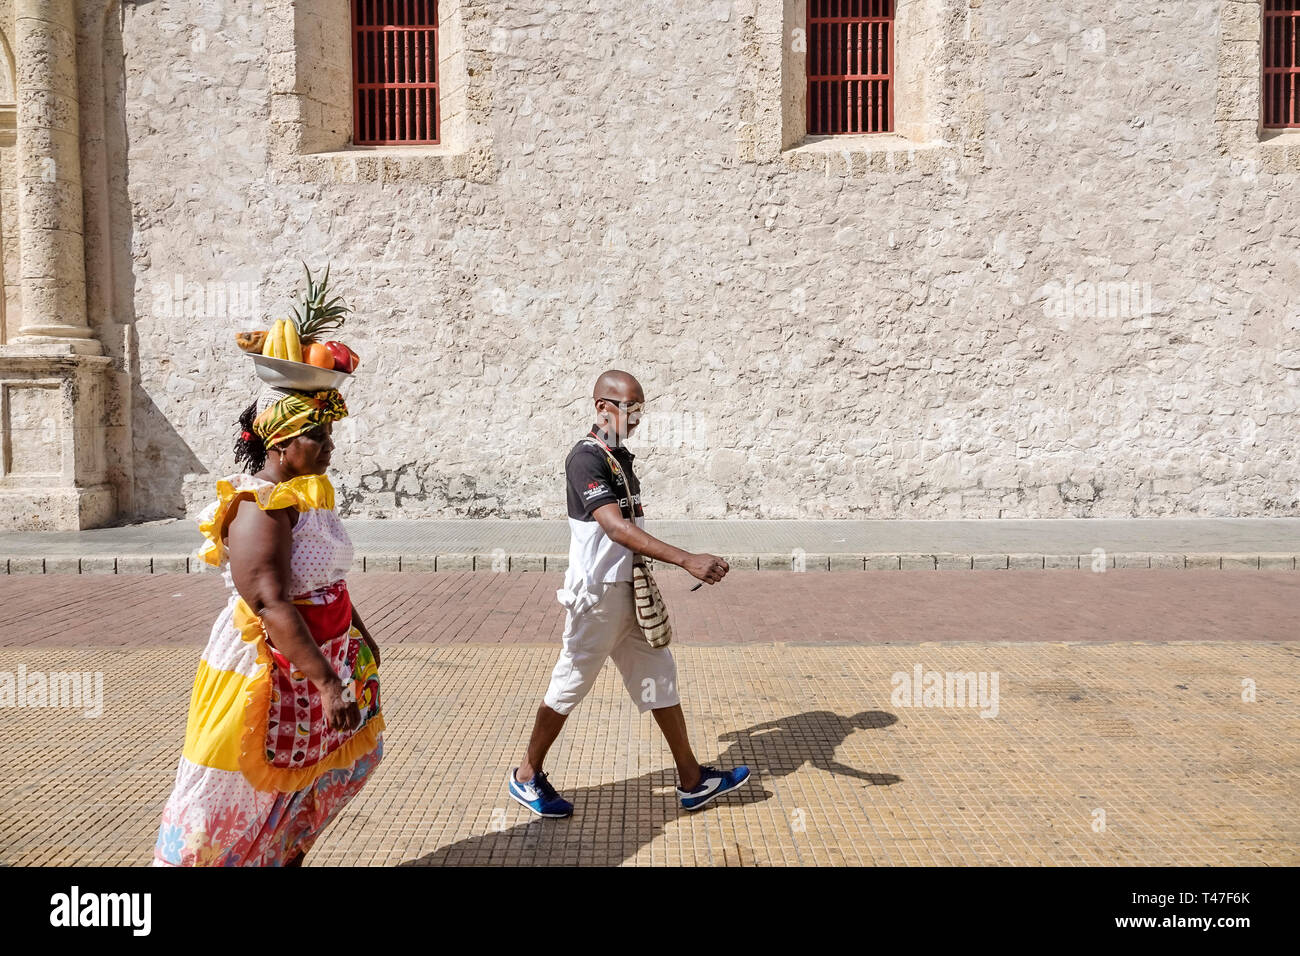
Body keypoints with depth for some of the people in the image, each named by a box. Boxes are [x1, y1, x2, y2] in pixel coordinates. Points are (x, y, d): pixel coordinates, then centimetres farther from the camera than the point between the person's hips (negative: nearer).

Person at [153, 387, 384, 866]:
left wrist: (360, 634, 22)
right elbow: (271, 605, -31)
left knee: (353, 750, 20)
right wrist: (327, 683, -33)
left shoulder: (309, 494, 5)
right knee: (238, 790, 5)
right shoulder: (260, 506, -23)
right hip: (265, 666, -9)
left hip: (324, 654, 9)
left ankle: (287, 853, 37)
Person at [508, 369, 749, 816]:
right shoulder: (586, 458, -18)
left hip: (630, 592, 9)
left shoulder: (620, 457, 11)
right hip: (597, 595, -9)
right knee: (571, 684, 4)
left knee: (659, 675, 11)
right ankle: (526, 776, 25)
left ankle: (693, 782, 21)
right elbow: (617, 528, -31)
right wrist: (687, 560, -37)